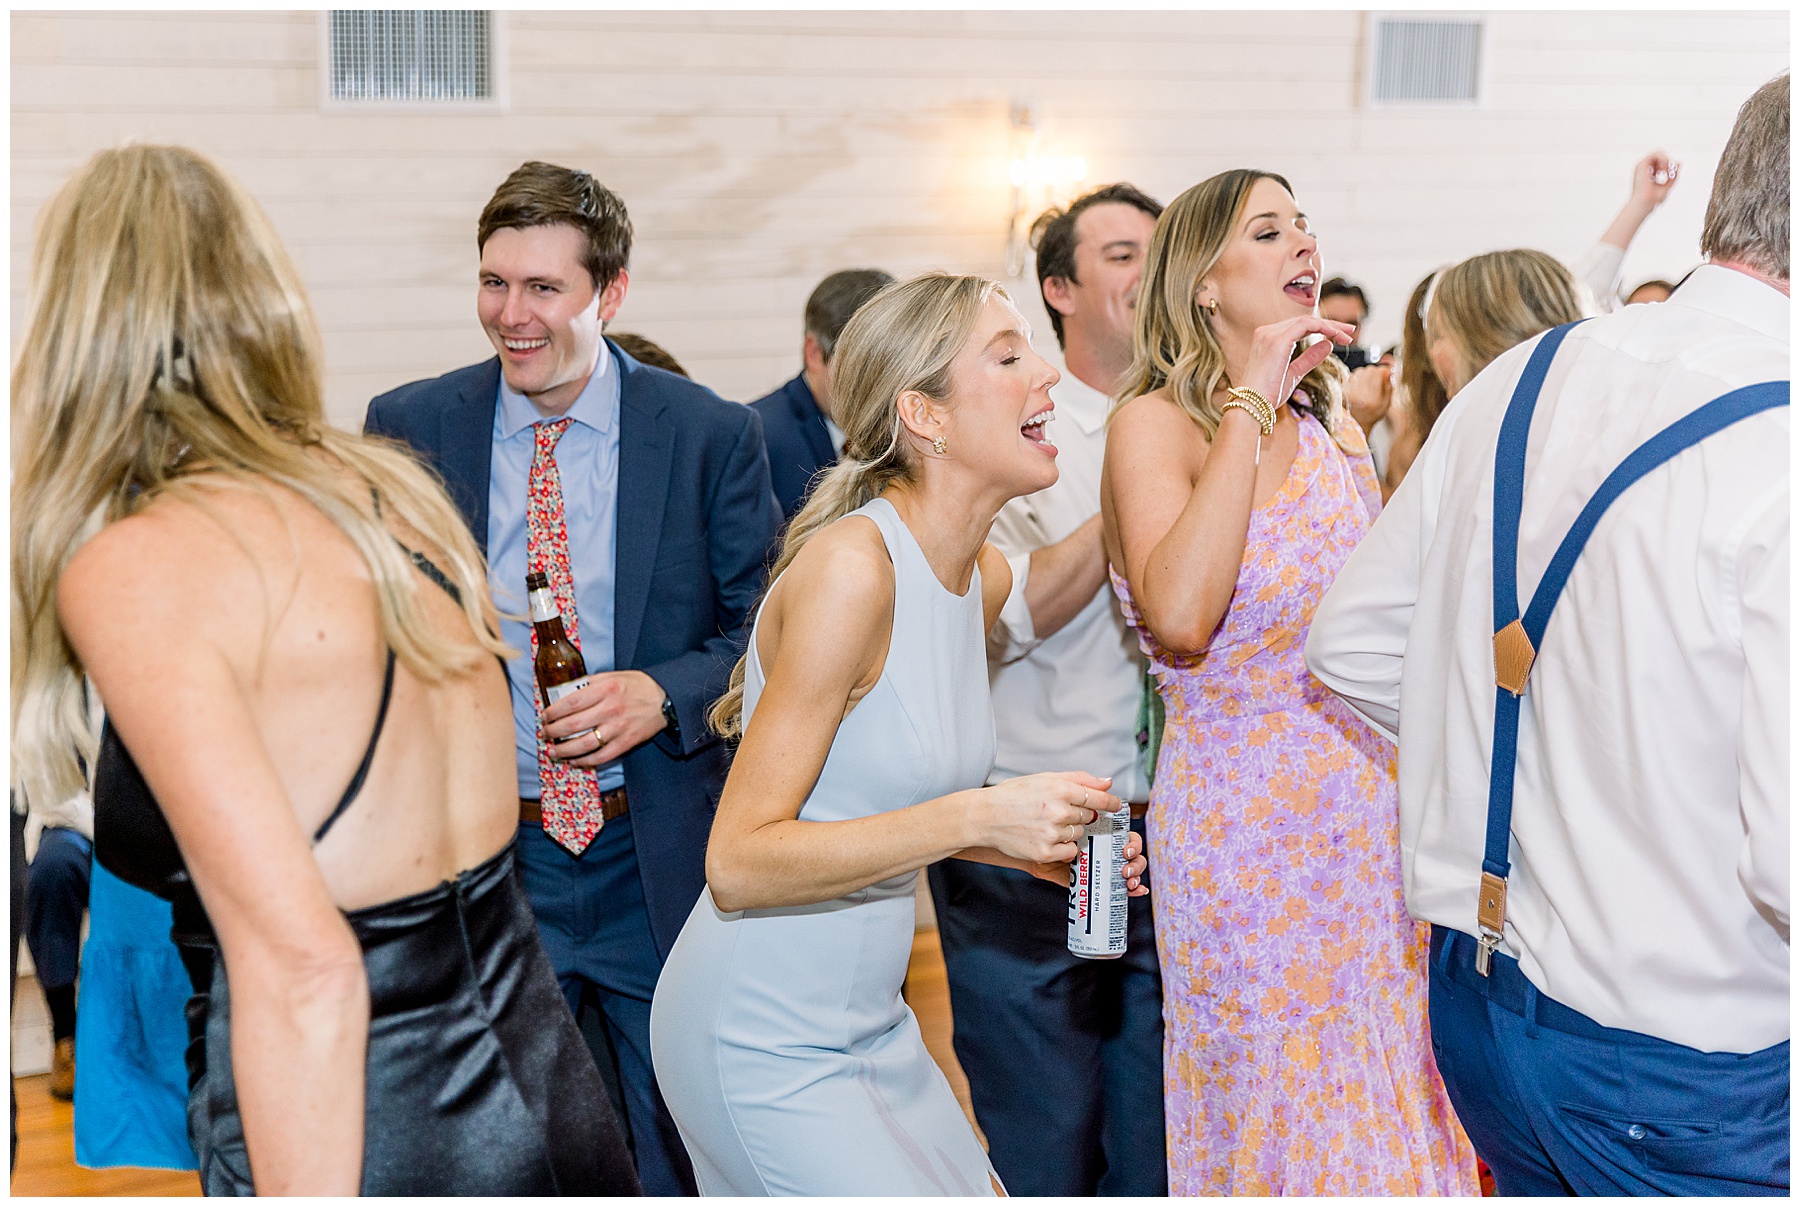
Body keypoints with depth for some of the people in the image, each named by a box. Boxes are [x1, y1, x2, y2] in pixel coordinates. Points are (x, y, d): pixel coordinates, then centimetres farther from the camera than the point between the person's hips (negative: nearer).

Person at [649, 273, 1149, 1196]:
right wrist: (978, 818, -27)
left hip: (867, 1022, 8)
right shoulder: (850, 565, -23)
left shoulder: (985, 576, 4)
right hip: (764, 1042, -8)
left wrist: (1037, 845, 1)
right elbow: (739, 861, -25)